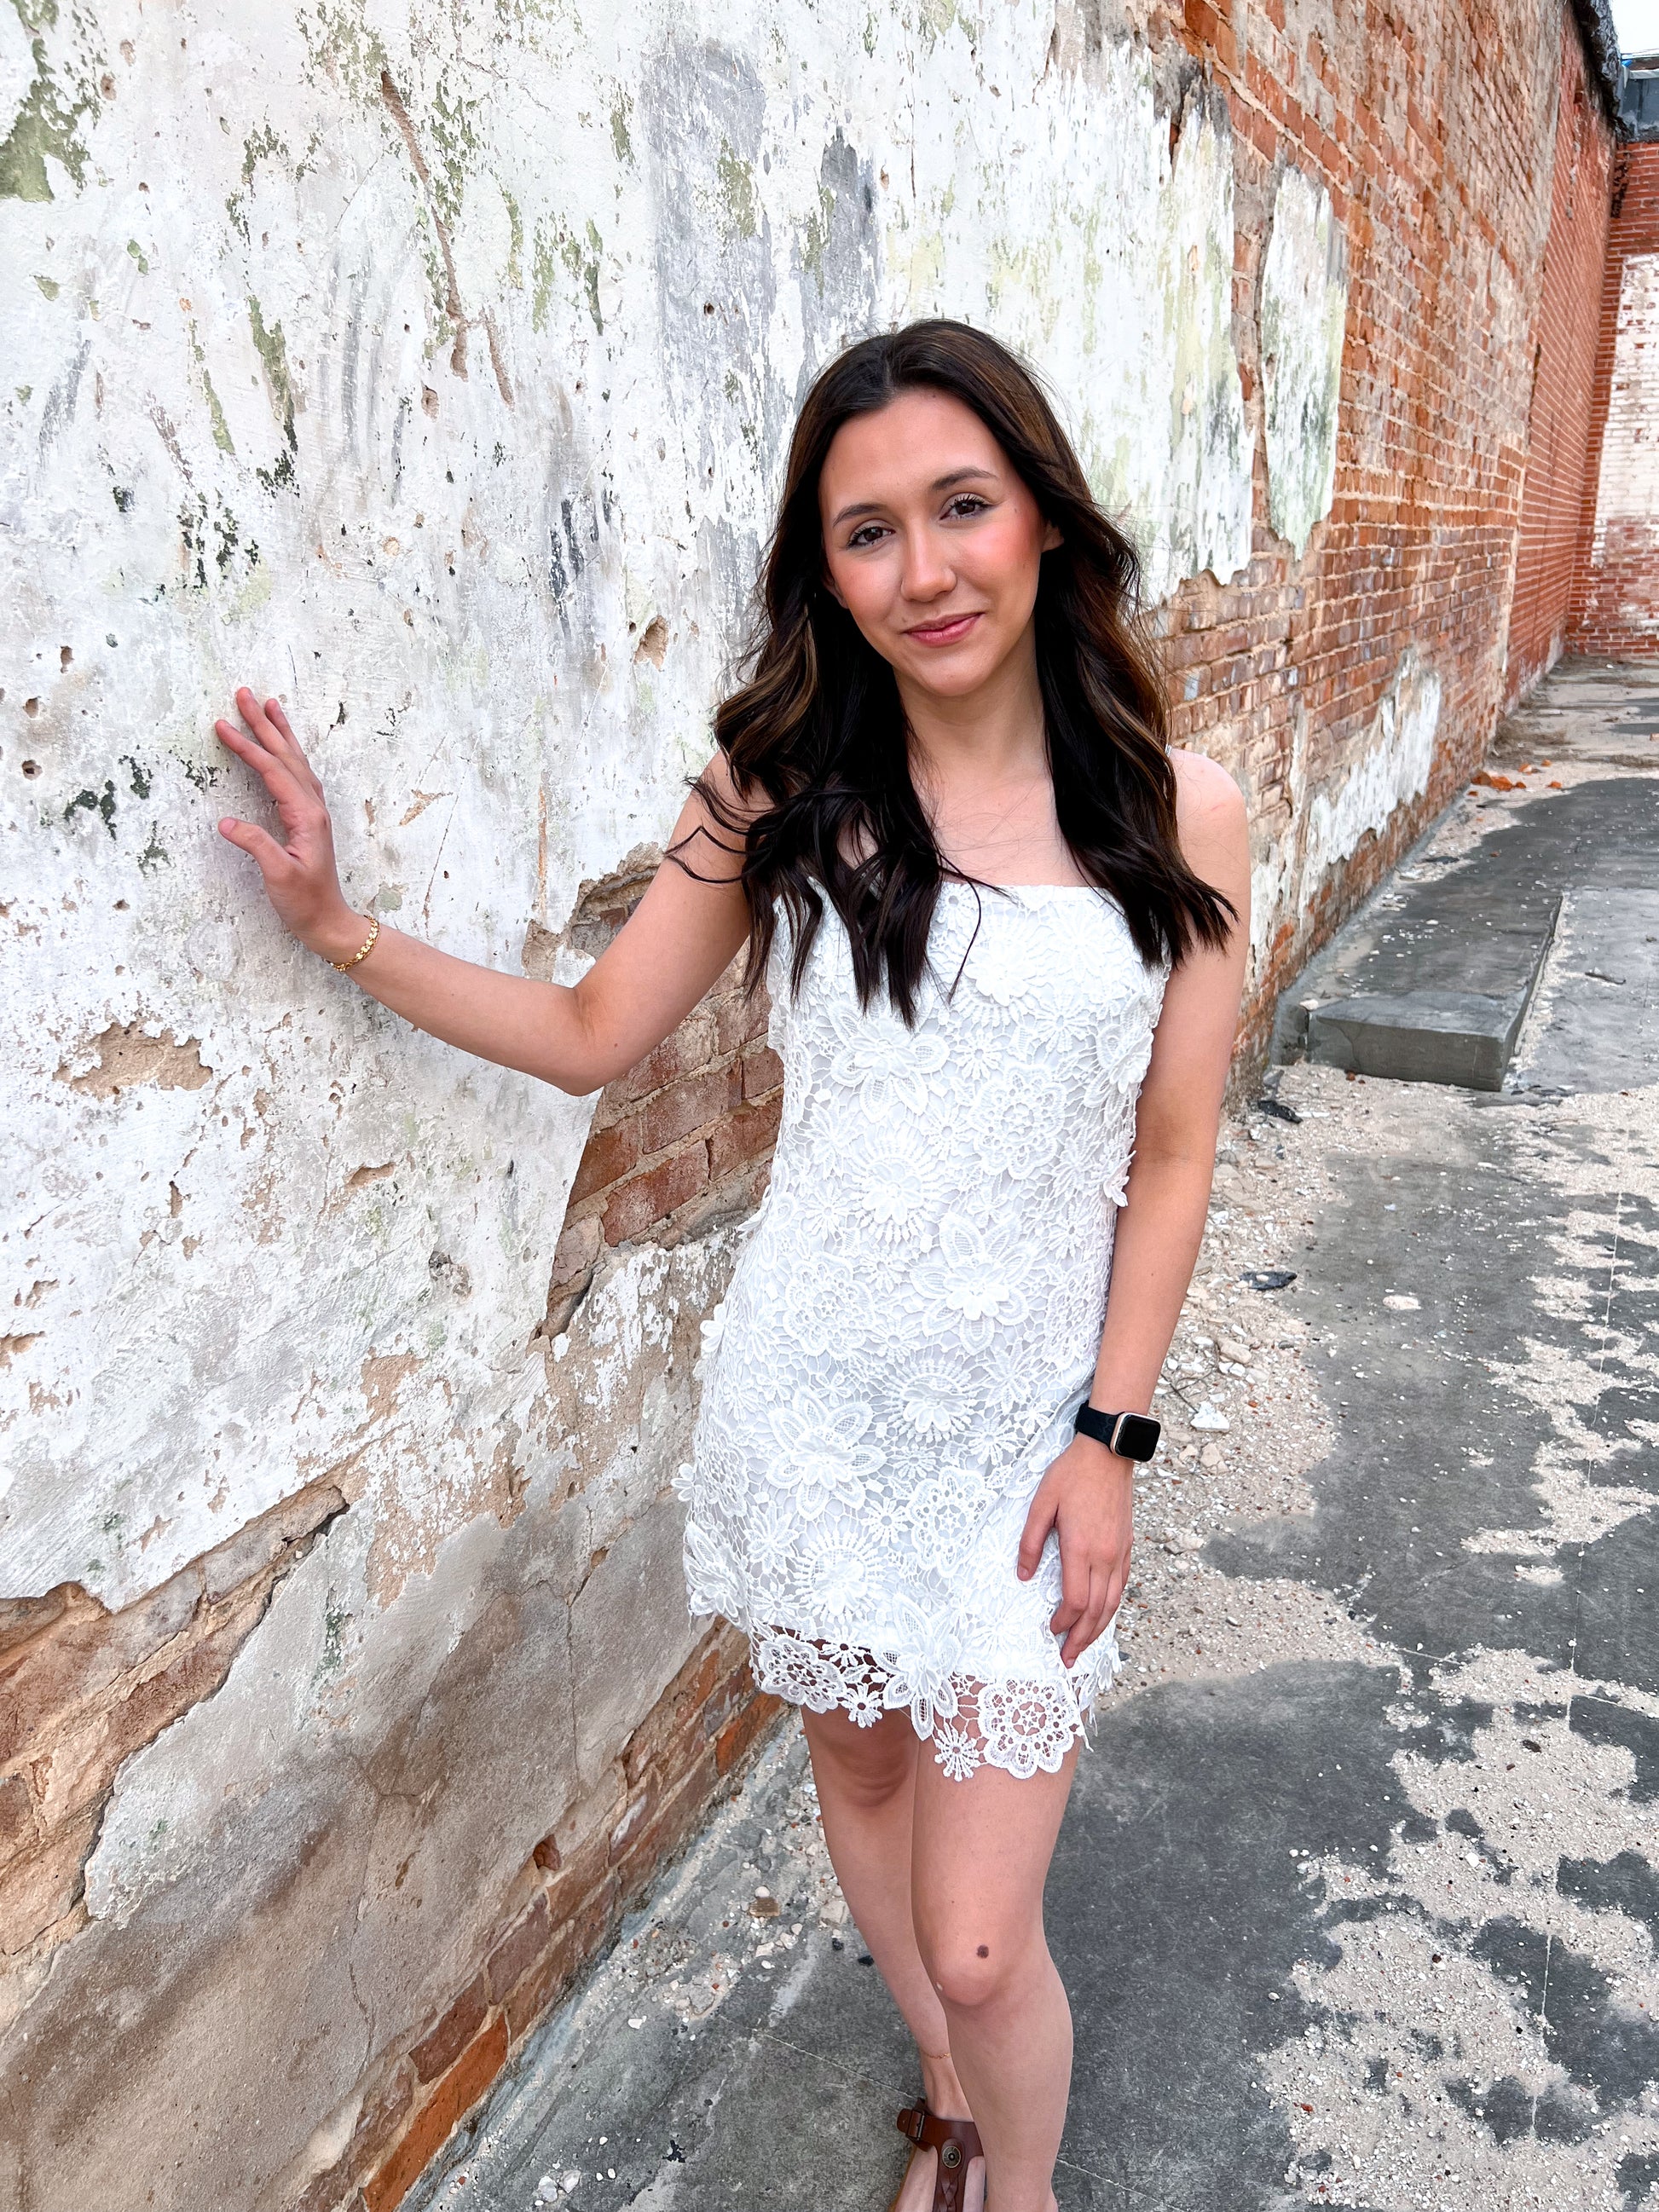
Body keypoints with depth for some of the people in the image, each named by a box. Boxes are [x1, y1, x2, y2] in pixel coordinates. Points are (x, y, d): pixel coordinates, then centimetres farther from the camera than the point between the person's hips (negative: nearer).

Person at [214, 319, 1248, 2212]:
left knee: (978, 1944, 2)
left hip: (1026, 1426, -2)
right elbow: (592, 1032, 5)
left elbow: (1171, 1159, -3)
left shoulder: (1176, 815, -7)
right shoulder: (779, 795, -4)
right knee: (857, 1766, 23)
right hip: (809, 1401, 2)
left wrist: (1108, 1436, -6)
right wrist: (338, 926, -3)